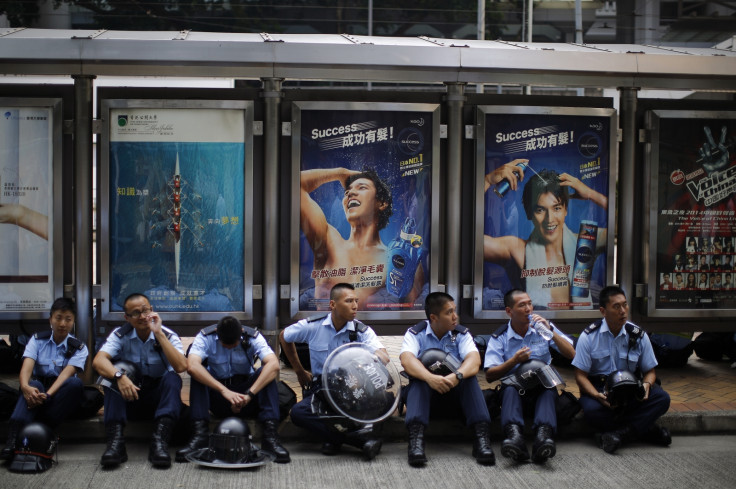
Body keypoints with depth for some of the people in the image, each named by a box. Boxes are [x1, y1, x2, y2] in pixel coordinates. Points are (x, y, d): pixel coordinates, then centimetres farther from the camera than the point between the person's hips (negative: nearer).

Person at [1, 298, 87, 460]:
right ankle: (13, 439, -53)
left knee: (76, 383, -32)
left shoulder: (79, 347, 3)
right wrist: (25, 387, -37)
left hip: (60, 393, 0)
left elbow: (67, 372, -15)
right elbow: (27, 366, -12)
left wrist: (47, 395, -35)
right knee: (33, 384, -35)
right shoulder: (37, 340, 6)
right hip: (38, 388, 0)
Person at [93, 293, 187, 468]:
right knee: (114, 374, -25)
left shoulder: (168, 335, -6)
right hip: (129, 399, 1)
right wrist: (119, 376, -40)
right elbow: (98, 361, -20)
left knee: (173, 379, -29)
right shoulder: (120, 335, -2)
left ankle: (160, 440, -43)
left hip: (159, 398, -1)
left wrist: (159, 334, -25)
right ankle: (115, 440, -38)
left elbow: (181, 367, -24)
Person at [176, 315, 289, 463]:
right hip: (217, 398, 0)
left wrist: (249, 395, -40)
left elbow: (274, 365, -29)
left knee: (267, 373, -26)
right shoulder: (205, 338, -14)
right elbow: (191, 366, -34)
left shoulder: (253, 337, -12)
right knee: (198, 373, -26)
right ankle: (199, 435, -33)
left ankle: (270, 437, -35)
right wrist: (224, 391, -43)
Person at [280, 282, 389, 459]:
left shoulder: (362, 331, -5)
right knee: (298, 412, -30)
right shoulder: (313, 326, -2)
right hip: (320, 389, 1)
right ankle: (359, 438, -34)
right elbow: (284, 336, 16)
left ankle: (334, 437, -22)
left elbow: (384, 358, -21)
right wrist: (299, 371, 16)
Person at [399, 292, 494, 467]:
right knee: (418, 379, -32)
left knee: (469, 378, -28)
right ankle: (416, 440, -50)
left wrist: (458, 376, -41)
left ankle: (482, 438, -41)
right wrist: (430, 377, -44)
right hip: (426, 390, -1)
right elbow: (406, 359, -24)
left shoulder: (461, 333, 2)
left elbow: (474, 359, -17)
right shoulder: (415, 333, -3)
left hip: (456, 393, 1)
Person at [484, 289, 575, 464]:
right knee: (510, 388, -34)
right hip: (515, 388, -1)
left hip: (542, 388, 1)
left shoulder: (543, 328, 11)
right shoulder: (499, 338, 6)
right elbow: (489, 375, -1)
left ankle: (543, 435, -55)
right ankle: (514, 436, -55)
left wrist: (551, 331, -8)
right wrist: (514, 361, -13)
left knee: (549, 389, -33)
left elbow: (571, 354, 3)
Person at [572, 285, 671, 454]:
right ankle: (646, 431, -22)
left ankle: (619, 434, -34)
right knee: (591, 409, -37)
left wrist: (646, 385, -16)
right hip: (598, 388, -2)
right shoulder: (589, 336, -5)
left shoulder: (638, 336, 3)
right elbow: (580, 375, -6)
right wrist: (598, 395, -25)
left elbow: (650, 371, 9)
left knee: (662, 398, -25)